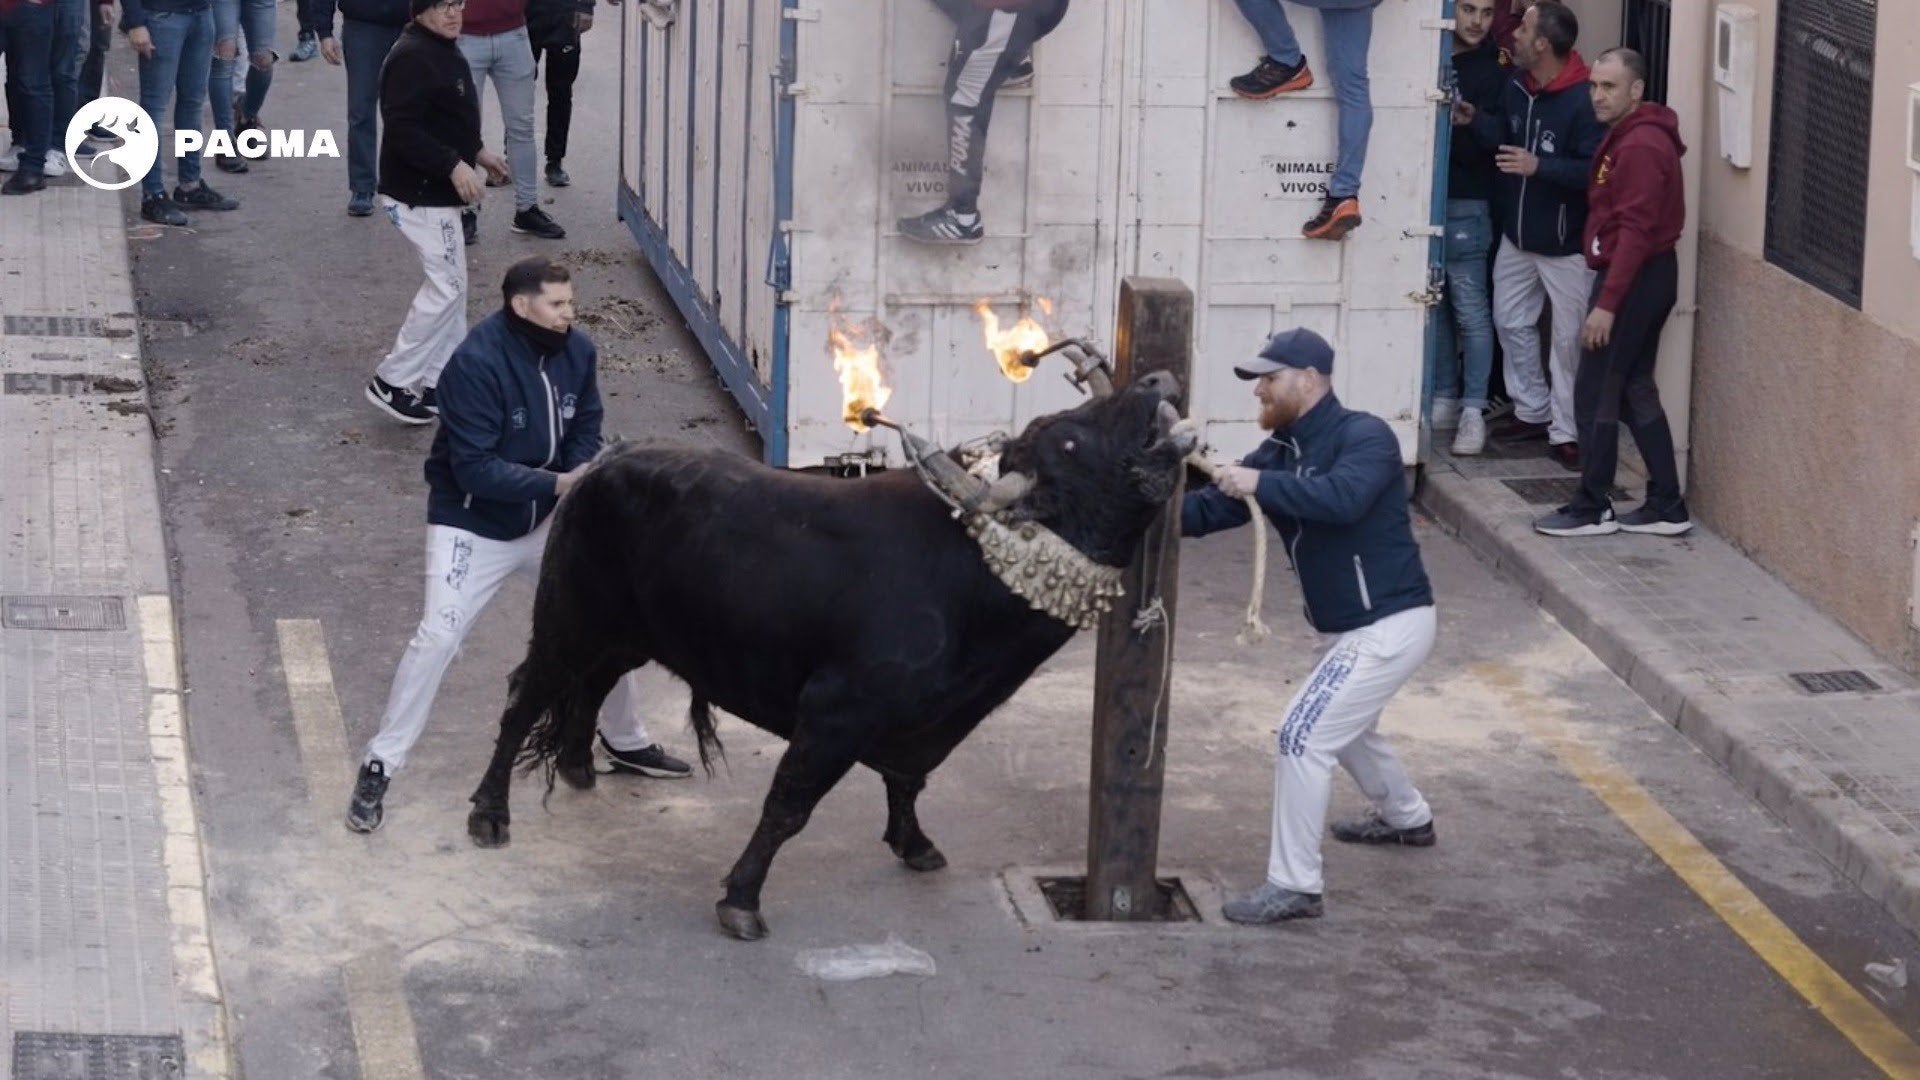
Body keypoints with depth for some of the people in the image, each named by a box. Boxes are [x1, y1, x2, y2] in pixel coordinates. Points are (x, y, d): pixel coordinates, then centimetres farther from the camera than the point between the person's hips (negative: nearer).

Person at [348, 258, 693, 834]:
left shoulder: (576, 352, -7)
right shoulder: (476, 363, -27)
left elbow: (585, 430, 6)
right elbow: (474, 468, -29)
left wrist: (582, 474, -16)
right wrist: (559, 483, -34)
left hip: (546, 519, 7)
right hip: (472, 522, -6)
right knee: (437, 637, -17)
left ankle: (625, 741, 32)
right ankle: (378, 770, -8)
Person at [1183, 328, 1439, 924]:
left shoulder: (1364, 436, -17)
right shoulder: (1281, 452, 6)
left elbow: (1343, 497, -38)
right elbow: (1213, 507, 0)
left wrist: (1261, 485, -33)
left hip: (1391, 625, -10)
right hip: (1355, 627, 10)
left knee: (1305, 736, -13)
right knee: (1342, 721, 32)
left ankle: (1294, 886, -6)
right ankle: (1406, 818, 57)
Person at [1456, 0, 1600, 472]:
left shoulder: (1582, 101, -24)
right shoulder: (1517, 86, 1)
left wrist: (1540, 167, -34)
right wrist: (1476, 120, -1)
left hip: (1566, 244, -8)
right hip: (1518, 235, 8)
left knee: (1569, 340, 1)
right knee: (1511, 323, 18)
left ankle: (1565, 433, 9)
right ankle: (1533, 412, 32)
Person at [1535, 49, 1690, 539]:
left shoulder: (1641, 146, -19)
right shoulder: (1630, 136, 14)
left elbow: (1635, 231, -23)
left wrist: (1606, 303, -25)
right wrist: (1610, 292, 11)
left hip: (1636, 278, -10)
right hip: (1644, 276, 10)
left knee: (1596, 392, -4)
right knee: (1634, 390, 13)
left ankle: (1592, 509, 3)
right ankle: (1666, 507, 16)